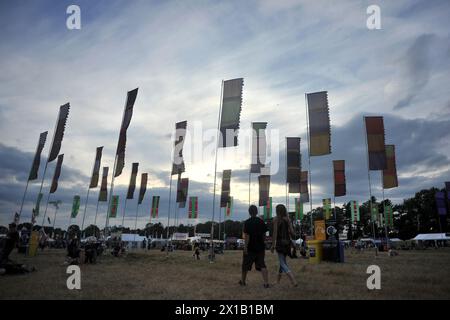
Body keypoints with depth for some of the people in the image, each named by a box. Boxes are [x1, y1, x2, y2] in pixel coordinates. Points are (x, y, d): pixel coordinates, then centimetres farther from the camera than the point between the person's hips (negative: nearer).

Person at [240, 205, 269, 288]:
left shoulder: (247, 222, -13)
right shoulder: (261, 221, 2)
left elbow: (246, 236, -17)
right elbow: (264, 234, 9)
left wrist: (245, 247, -14)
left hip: (250, 248, -3)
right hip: (260, 247, 4)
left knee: (245, 265, 13)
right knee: (262, 265, 5)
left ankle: (243, 281, 27)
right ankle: (266, 282, -6)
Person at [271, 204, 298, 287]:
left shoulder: (276, 219, -7)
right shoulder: (288, 219, 5)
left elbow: (275, 232, -12)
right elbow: (292, 232, 1)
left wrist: (273, 245, -9)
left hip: (280, 242, -5)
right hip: (287, 242, 5)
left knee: (283, 263, -2)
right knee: (283, 261, 20)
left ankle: (293, 280, -19)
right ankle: (278, 280, 32)